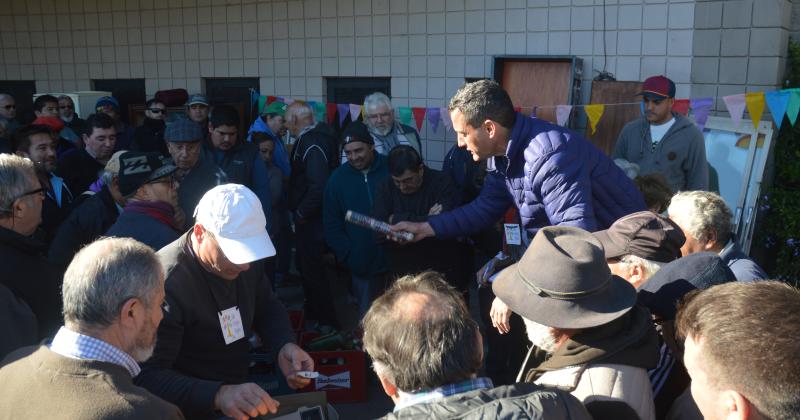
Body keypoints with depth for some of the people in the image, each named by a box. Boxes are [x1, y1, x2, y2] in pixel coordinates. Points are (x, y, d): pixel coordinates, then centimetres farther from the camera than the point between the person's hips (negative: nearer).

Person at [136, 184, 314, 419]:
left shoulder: (244, 252, -5)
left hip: (242, 393, 6)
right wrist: (218, 395, -42)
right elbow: (147, 377, -27)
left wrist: (285, 345, -9)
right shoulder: (167, 283, -25)